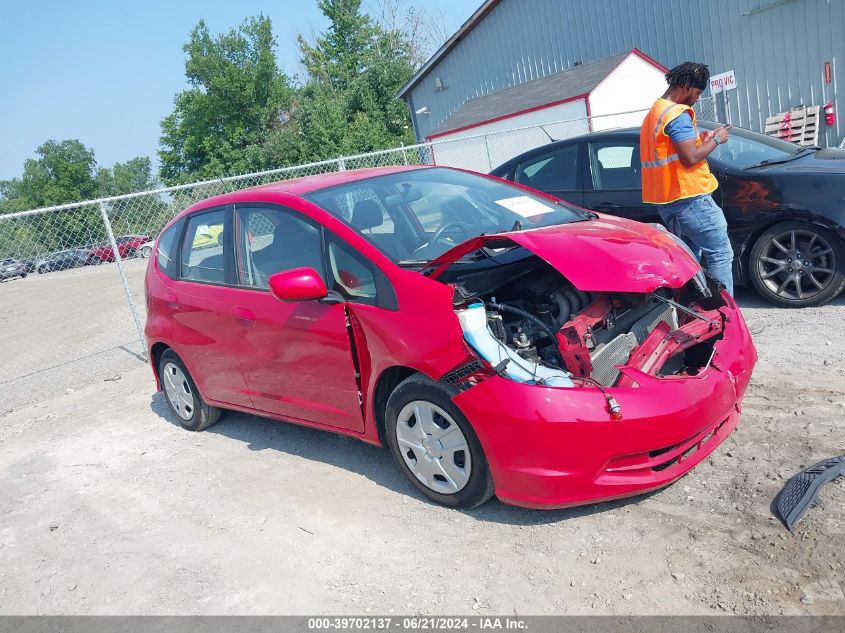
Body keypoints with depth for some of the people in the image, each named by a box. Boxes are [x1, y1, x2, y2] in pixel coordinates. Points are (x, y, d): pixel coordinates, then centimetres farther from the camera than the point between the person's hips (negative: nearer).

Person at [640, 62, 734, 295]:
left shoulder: (655, 112, 18)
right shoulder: (678, 114, -13)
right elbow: (690, 158, -21)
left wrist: (699, 140, 15)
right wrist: (716, 139, -6)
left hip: (667, 202, 10)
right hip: (689, 198, -10)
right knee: (720, 254, -4)